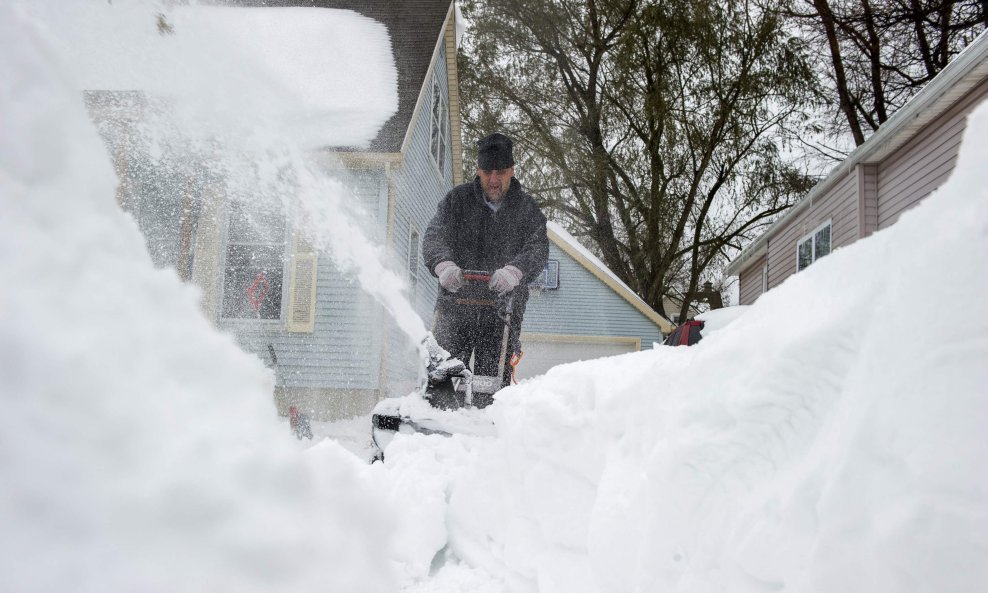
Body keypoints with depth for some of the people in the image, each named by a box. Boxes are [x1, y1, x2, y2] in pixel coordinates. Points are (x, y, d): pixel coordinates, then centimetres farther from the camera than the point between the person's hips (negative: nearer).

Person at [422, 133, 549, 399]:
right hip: (456, 305, 0)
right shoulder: (457, 200, 8)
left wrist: (513, 272, -30)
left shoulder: (528, 209, 7)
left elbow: (538, 250, -8)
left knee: (493, 379, -3)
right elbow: (434, 236, -6)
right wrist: (444, 265, -29)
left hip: (502, 310, 0)